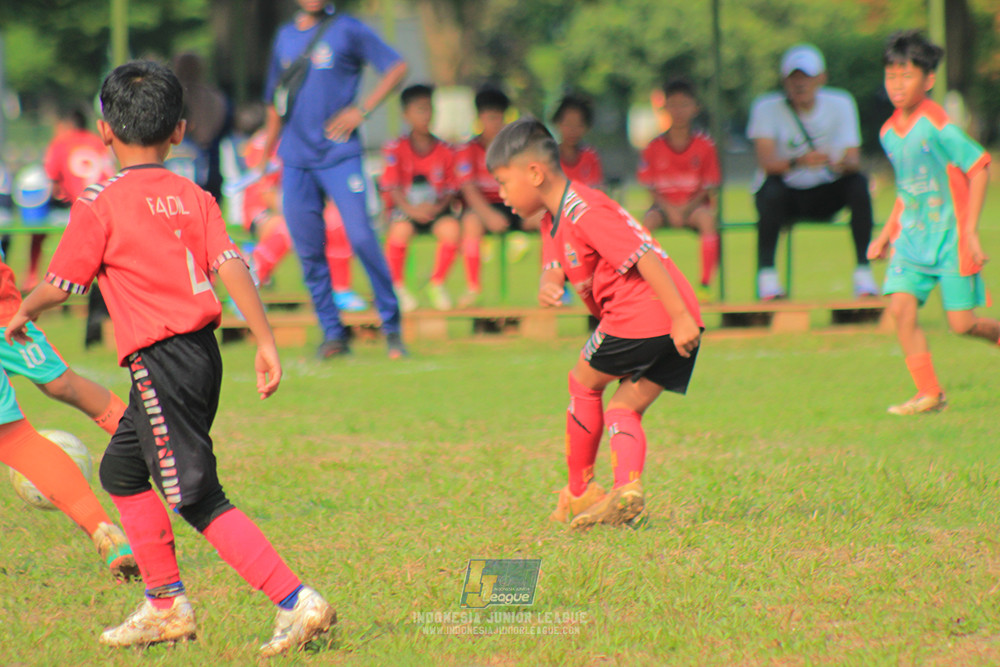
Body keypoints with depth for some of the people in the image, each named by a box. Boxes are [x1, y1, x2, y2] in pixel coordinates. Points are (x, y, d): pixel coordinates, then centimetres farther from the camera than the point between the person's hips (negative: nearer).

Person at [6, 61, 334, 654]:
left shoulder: (100, 204, -8)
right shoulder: (194, 197, 8)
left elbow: (60, 284, -3)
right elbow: (232, 265, -2)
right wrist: (267, 343, -3)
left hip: (161, 361, -8)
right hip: (203, 354, 8)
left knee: (200, 499, -7)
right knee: (122, 472, 23)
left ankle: (296, 601, -16)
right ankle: (166, 606, 28)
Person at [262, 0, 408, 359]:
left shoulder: (348, 30, 1)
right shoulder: (285, 36, 16)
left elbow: (397, 67, 0)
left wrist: (361, 110, -9)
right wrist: (266, 156, 22)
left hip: (339, 154, -5)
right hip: (295, 160, 5)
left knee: (361, 238, -13)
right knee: (308, 250, 1)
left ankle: (391, 325, -2)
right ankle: (332, 333, 10)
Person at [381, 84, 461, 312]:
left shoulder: (445, 151, 4)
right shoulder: (395, 149, -3)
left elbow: (450, 189, 5)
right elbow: (392, 187, -9)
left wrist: (438, 207, -17)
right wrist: (411, 209, -26)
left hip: (435, 209, 2)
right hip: (404, 209, -2)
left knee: (451, 229, -31)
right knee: (401, 230, -37)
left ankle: (437, 284, -7)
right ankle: (397, 287, -12)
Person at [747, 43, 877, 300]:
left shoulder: (840, 104, -4)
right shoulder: (767, 108, -10)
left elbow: (854, 160, -14)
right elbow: (767, 162, -25)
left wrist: (845, 162, -40)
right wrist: (799, 162, -45)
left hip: (824, 196, 2)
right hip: (785, 196, -2)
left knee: (858, 183, -26)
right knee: (772, 187, -36)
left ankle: (863, 273, -23)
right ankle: (766, 274, -29)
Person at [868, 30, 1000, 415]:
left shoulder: (936, 125, -16)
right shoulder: (889, 132, 6)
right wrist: (886, 234, 17)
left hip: (950, 235, -6)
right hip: (912, 237, 6)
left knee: (961, 323, -7)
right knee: (901, 307, -11)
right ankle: (928, 393, -3)